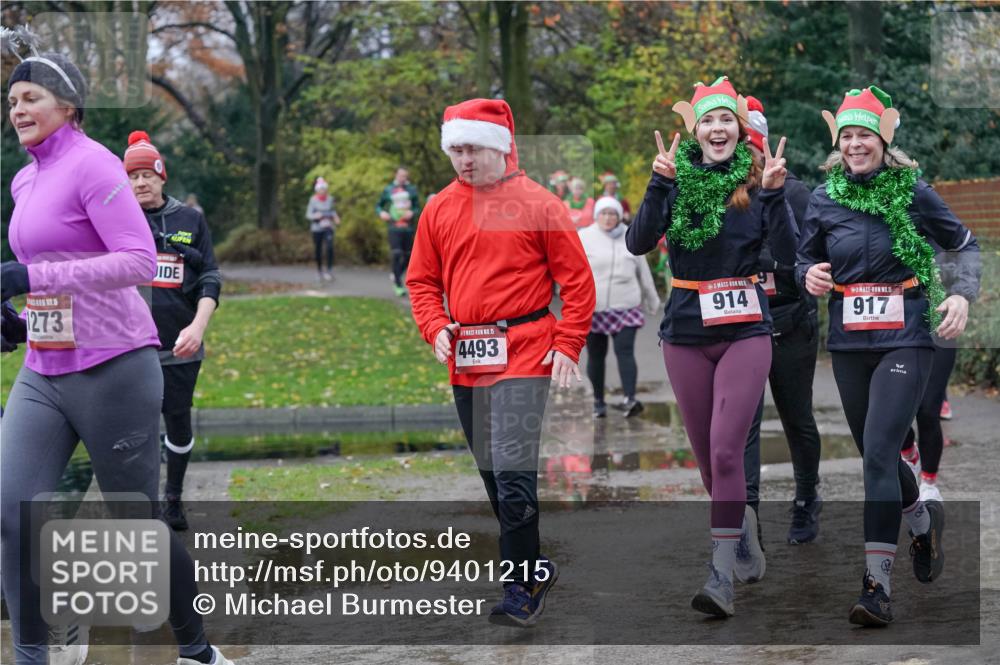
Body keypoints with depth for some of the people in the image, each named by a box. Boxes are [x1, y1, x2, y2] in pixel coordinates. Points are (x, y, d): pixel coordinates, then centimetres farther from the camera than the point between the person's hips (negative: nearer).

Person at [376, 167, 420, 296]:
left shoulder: (412, 190, 6)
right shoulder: (388, 190, 6)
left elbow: (418, 208, 7)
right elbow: (378, 205, 16)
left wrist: (412, 213, -14)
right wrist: (381, 213, -5)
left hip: (408, 228, 2)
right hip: (394, 228, -2)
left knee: (408, 257, 5)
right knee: (396, 255, -13)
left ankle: (396, 275, 33)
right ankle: (399, 286, -7)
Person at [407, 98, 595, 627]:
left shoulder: (538, 204, -4)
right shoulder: (439, 209, 10)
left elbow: (577, 280, -2)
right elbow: (422, 280, 16)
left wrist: (568, 346, -9)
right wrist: (435, 327, -1)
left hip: (523, 356, -6)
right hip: (465, 361, 6)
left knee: (513, 472, -14)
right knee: (493, 475, 13)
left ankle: (521, 585, -5)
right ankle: (534, 568, 27)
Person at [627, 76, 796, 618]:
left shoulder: (756, 181, 0)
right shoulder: (677, 179, 3)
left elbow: (787, 254, -9)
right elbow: (638, 243, -10)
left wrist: (774, 193, -20)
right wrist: (658, 184, -21)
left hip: (745, 330, -3)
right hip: (686, 332, 3)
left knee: (725, 451, -14)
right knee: (706, 455, 11)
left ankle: (721, 577, -13)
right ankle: (744, 527, 37)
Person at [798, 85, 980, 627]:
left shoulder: (912, 191, -3)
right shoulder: (825, 198, 5)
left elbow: (964, 244, 8)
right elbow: (805, 258, 18)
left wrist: (963, 295, -8)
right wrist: (809, 275, -5)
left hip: (905, 338, -4)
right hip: (849, 341, 4)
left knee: (879, 452, -16)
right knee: (876, 454, 14)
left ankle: (877, 585, -15)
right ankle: (923, 519, 46)